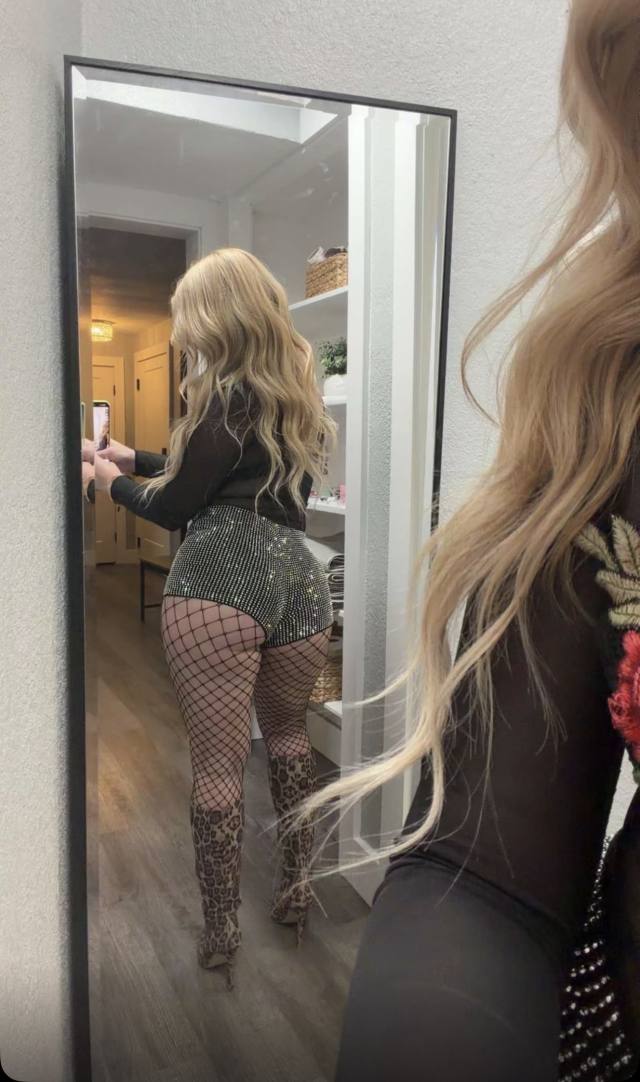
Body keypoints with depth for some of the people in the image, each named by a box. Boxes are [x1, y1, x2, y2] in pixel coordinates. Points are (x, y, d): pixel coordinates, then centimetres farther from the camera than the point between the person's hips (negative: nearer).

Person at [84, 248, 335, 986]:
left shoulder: (225, 397, -7)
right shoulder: (297, 392, 16)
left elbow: (174, 508, -3)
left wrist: (115, 484, 17)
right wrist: (139, 459, 28)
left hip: (218, 584, -7)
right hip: (297, 580, 8)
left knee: (218, 766, 5)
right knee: (287, 735, 25)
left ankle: (220, 932, 19)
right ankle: (296, 888, 34)